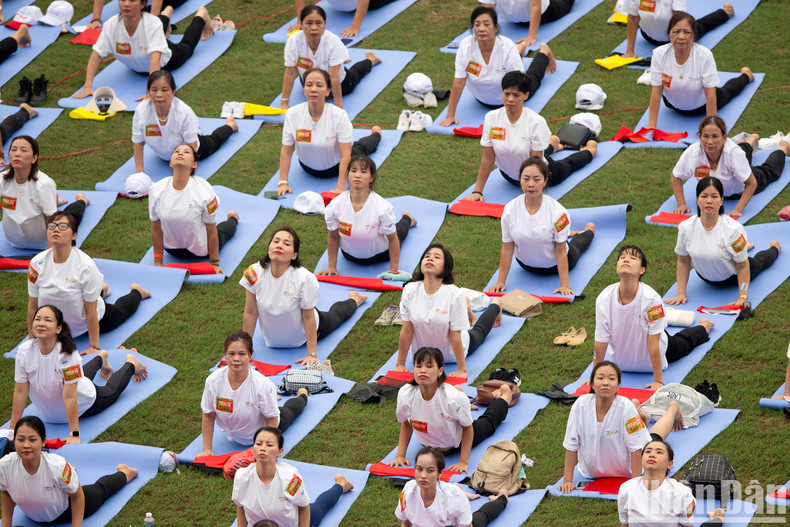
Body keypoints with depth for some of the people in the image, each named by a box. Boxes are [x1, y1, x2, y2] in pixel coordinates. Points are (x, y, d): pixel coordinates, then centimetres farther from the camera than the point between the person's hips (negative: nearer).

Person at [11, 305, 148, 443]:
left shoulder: (67, 352, -40)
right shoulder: (24, 351, -30)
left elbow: (69, 397, -40)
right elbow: (20, 391, -22)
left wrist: (74, 435, -39)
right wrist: (12, 430, -19)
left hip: (84, 404, -5)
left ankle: (131, 363, 52)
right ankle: (100, 358, 66)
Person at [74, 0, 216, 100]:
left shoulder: (152, 24, -45)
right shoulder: (111, 25, -37)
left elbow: (155, 58, -55)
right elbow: (96, 55, -36)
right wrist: (87, 87, -47)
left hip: (165, 63, -3)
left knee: (186, 46, 30)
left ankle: (201, 15, 55)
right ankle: (167, 13, 66)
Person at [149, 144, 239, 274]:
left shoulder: (204, 191, -30)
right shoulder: (156, 190, -23)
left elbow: (211, 231, -17)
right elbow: (156, 229, -9)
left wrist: (214, 263, -9)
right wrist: (157, 262, -1)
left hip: (201, 250, -2)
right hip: (172, 250, 2)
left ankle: (232, 218, 56)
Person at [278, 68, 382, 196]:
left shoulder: (339, 115, -35)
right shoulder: (292, 114, -28)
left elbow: (345, 155, -32)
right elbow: (286, 152, -19)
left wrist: (340, 188, -36)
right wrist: (283, 183, -23)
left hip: (335, 166, -1)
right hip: (308, 168, 1)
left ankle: (376, 134, 60)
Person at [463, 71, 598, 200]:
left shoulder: (536, 121, -32)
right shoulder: (491, 118, -24)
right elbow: (488, 158, -18)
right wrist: (477, 191, -19)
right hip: (508, 175, 4)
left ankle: (589, 150, 56)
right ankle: (553, 144, 65)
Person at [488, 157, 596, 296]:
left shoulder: (557, 211, -33)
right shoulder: (510, 210, -26)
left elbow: (561, 251, -26)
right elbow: (507, 249, -16)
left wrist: (565, 284, -27)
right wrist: (500, 282, -15)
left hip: (555, 264, -2)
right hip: (526, 266, 2)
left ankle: (588, 230, 60)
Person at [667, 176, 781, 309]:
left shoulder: (734, 229, -37)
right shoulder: (685, 227, -28)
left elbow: (742, 266, -27)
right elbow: (683, 261, -13)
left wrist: (743, 297, -28)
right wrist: (681, 293, -13)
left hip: (733, 277, -2)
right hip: (706, 279, 2)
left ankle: (774, 247, 60)